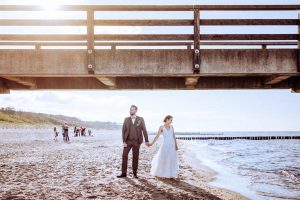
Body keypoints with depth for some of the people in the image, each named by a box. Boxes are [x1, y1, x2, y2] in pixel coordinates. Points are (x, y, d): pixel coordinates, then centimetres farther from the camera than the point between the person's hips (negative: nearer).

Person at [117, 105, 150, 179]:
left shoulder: (140, 119, 0)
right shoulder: (126, 119, 3)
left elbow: (144, 130, -1)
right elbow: (123, 131, 0)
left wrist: (146, 141, -6)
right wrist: (124, 141, -8)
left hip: (136, 141, -1)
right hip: (128, 141, 1)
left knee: (135, 157, 5)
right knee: (124, 156, -4)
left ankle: (135, 173, 14)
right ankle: (124, 173, 2)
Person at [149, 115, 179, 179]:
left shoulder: (171, 127, 9)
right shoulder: (161, 127, -4)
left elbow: (174, 136, 10)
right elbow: (157, 136, -12)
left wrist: (176, 145, 4)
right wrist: (152, 143, -23)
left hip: (172, 145, 4)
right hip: (165, 145, -4)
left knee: (172, 160, 1)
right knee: (162, 160, 3)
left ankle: (171, 175, 8)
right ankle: (160, 174, 22)